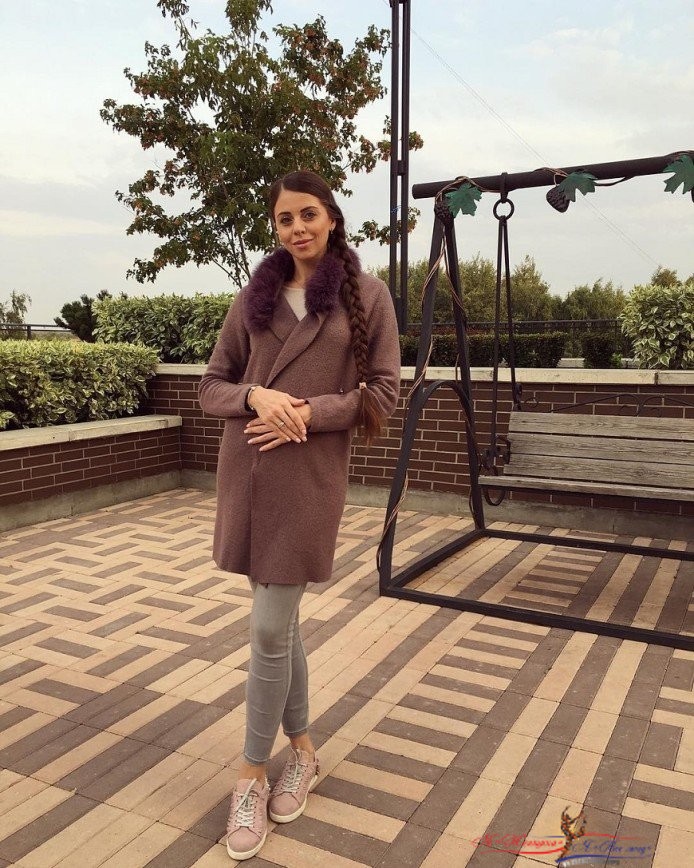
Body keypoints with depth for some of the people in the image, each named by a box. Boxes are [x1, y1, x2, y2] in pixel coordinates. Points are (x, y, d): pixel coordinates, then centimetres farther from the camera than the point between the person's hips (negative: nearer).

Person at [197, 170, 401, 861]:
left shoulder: (366, 294, 3)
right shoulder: (255, 296, 10)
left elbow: (384, 391, -1)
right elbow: (211, 384, 10)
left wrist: (307, 413, -14)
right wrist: (255, 396, -12)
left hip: (309, 474, -4)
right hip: (245, 469, 4)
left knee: (270, 630, -2)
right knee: (279, 620, 13)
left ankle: (252, 775, 18)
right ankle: (302, 750, 33)